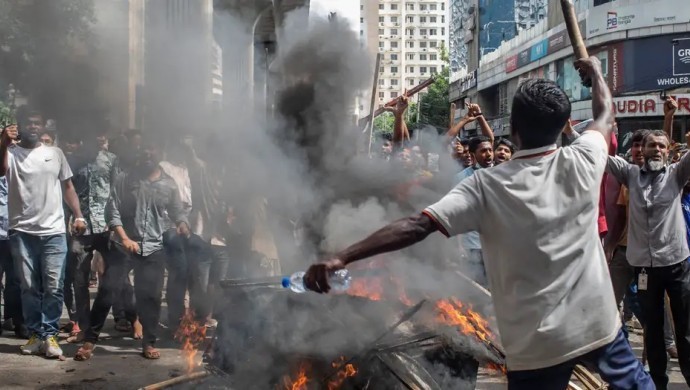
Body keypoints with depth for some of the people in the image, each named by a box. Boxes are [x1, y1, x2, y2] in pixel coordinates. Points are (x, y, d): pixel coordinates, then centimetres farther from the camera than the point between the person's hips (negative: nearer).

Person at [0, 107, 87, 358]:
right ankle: (35, 335, 13)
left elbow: (67, 187, 14)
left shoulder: (55, 153, 11)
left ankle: (50, 335, 4)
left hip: (53, 232, 1)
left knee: (53, 287, -2)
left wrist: (78, 216, 4)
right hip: (22, 232, -1)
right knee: (29, 287, 5)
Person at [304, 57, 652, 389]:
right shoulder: (580, 163, -6)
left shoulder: (488, 185, -13)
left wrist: (341, 258, -23)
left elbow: (417, 226, -22)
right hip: (596, 325, 2)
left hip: (535, 343, -2)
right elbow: (605, 115, 16)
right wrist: (595, 71, 37)